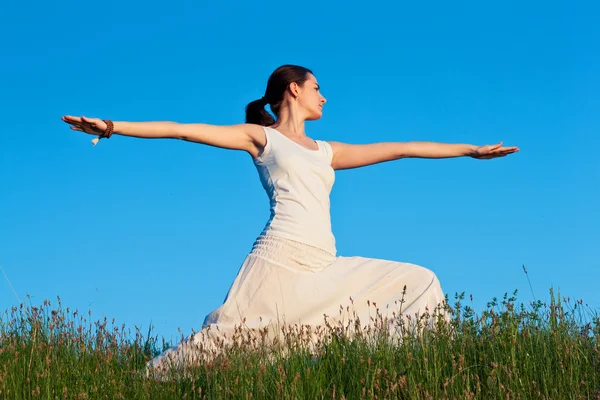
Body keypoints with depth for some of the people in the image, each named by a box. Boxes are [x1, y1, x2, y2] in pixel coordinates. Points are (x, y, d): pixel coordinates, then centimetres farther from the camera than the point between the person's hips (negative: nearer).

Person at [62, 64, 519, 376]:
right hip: (279, 261, -6)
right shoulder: (261, 137, 10)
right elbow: (183, 130, 3)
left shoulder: (326, 151, 25)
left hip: (324, 269, 6)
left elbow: (400, 148, 26)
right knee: (220, 347, -17)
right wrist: (114, 127, -5)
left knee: (419, 284, 6)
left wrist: (469, 149, 28)